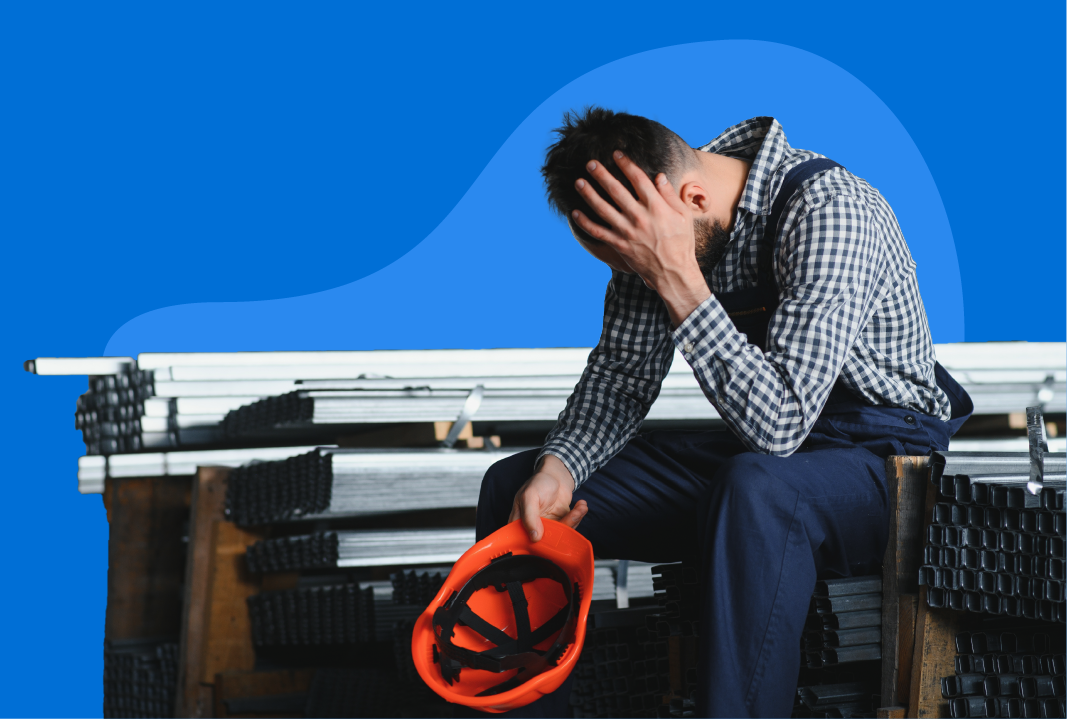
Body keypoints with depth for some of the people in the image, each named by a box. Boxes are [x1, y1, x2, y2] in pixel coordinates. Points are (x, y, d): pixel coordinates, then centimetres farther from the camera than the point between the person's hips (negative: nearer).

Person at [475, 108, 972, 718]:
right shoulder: (651, 223, -3)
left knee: (755, 491, -41)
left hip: (878, 454, -7)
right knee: (512, 485, -1)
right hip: (751, 454, 8)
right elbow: (623, 370, 7)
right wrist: (557, 467, -11)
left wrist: (678, 283, -34)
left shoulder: (827, 213, -26)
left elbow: (779, 422, -32)